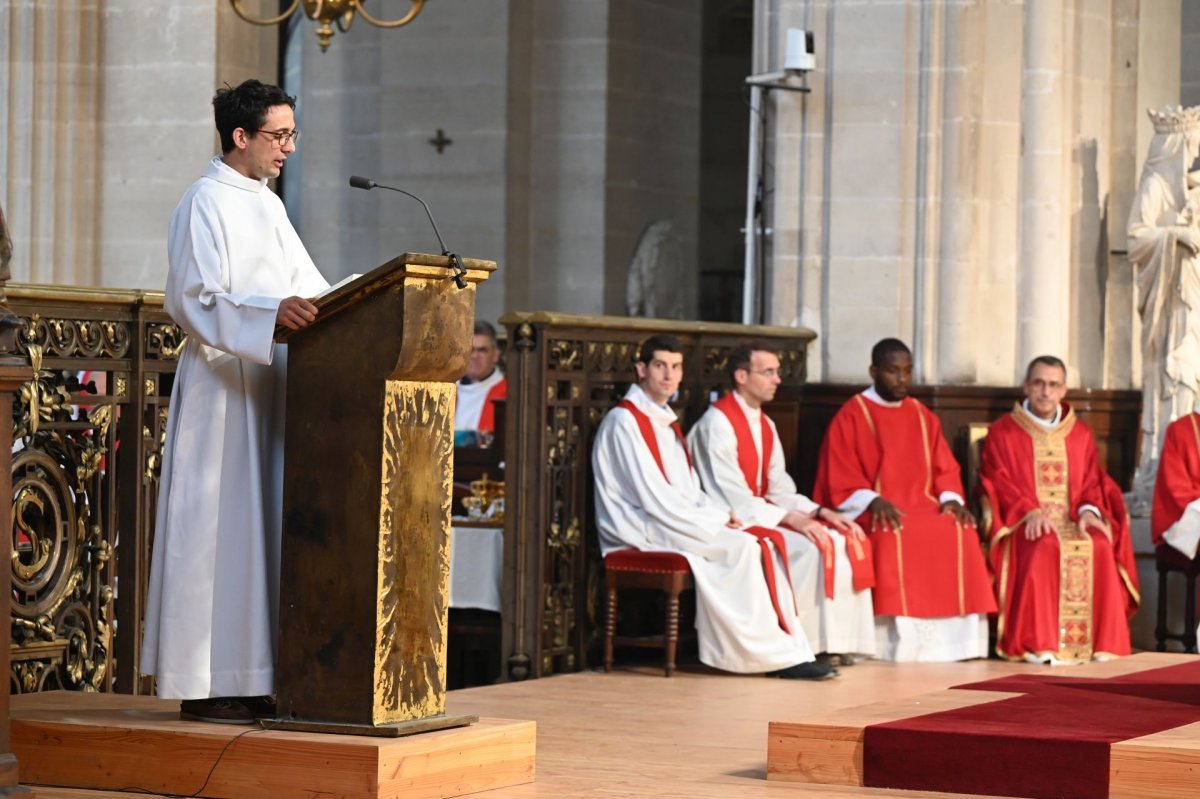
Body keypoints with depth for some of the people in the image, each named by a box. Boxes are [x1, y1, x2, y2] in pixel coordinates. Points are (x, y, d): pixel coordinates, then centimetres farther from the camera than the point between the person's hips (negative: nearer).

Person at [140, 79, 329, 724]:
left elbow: (307, 284, 20)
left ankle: (253, 679, 10)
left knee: (264, 530, 7)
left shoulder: (267, 205, 17)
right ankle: (207, 685, -4)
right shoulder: (206, 203, -9)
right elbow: (195, 300, -18)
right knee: (217, 531, -7)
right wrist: (271, 313, -30)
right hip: (221, 386, -9)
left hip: (268, 386, 9)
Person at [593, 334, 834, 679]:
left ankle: (790, 651, -21)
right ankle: (781, 654, -18)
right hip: (642, 532, -8)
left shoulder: (666, 423, 19)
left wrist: (722, 514, -4)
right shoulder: (624, 421, -10)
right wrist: (715, 520, -14)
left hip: (676, 524, 8)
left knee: (763, 546, -12)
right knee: (742, 546, -23)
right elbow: (654, 500, -17)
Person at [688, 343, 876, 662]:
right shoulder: (717, 423, -13)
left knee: (846, 540, -9)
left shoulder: (766, 426, 15)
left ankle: (833, 641, -12)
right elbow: (732, 497, -20)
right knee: (808, 547, -29)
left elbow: (780, 490, 12)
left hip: (763, 514, 9)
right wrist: (791, 519, -26)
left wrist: (819, 512, -7)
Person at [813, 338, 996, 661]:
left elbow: (945, 469, 16)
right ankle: (901, 639, -33)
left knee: (961, 533, -25)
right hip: (874, 513, -5)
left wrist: (951, 499, -6)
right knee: (896, 537, -37)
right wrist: (872, 501, -23)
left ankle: (949, 638, -25)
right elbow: (839, 480, -5)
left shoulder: (923, 417, 18)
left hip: (923, 507, 5)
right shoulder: (850, 417, 1)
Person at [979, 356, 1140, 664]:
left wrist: (1089, 510, -10)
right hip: (1023, 523, -3)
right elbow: (998, 483, -3)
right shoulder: (1002, 432, 7)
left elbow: (1092, 482, 13)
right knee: (1044, 547, -37)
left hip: (1072, 522, 3)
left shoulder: (1081, 434, 18)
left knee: (1100, 547, -30)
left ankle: (1099, 642, -26)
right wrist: (1030, 511, -20)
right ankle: (1037, 645, -36)